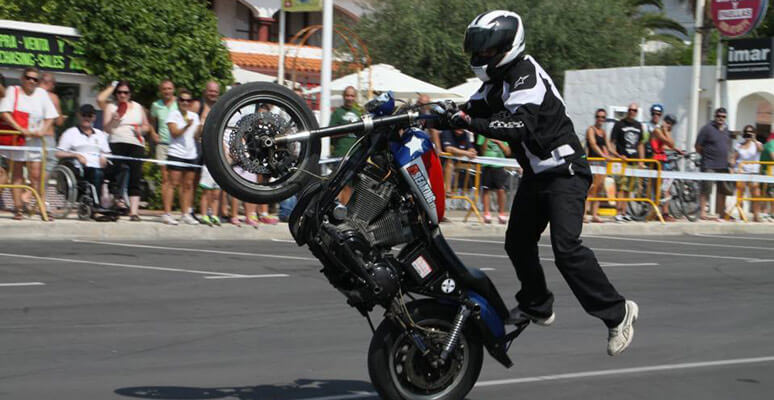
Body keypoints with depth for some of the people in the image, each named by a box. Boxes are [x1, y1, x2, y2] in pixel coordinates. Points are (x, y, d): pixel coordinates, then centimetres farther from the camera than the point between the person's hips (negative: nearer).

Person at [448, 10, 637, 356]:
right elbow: (475, 108, 8)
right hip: (536, 173, 10)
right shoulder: (498, 79, 11)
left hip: (564, 171, -10)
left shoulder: (526, 76, -21)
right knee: (518, 242, 16)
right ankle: (537, 306, 36)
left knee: (566, 247, -21)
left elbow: (519, 126, -35)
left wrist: (473, 123, -43)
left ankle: (617, 312, -14)